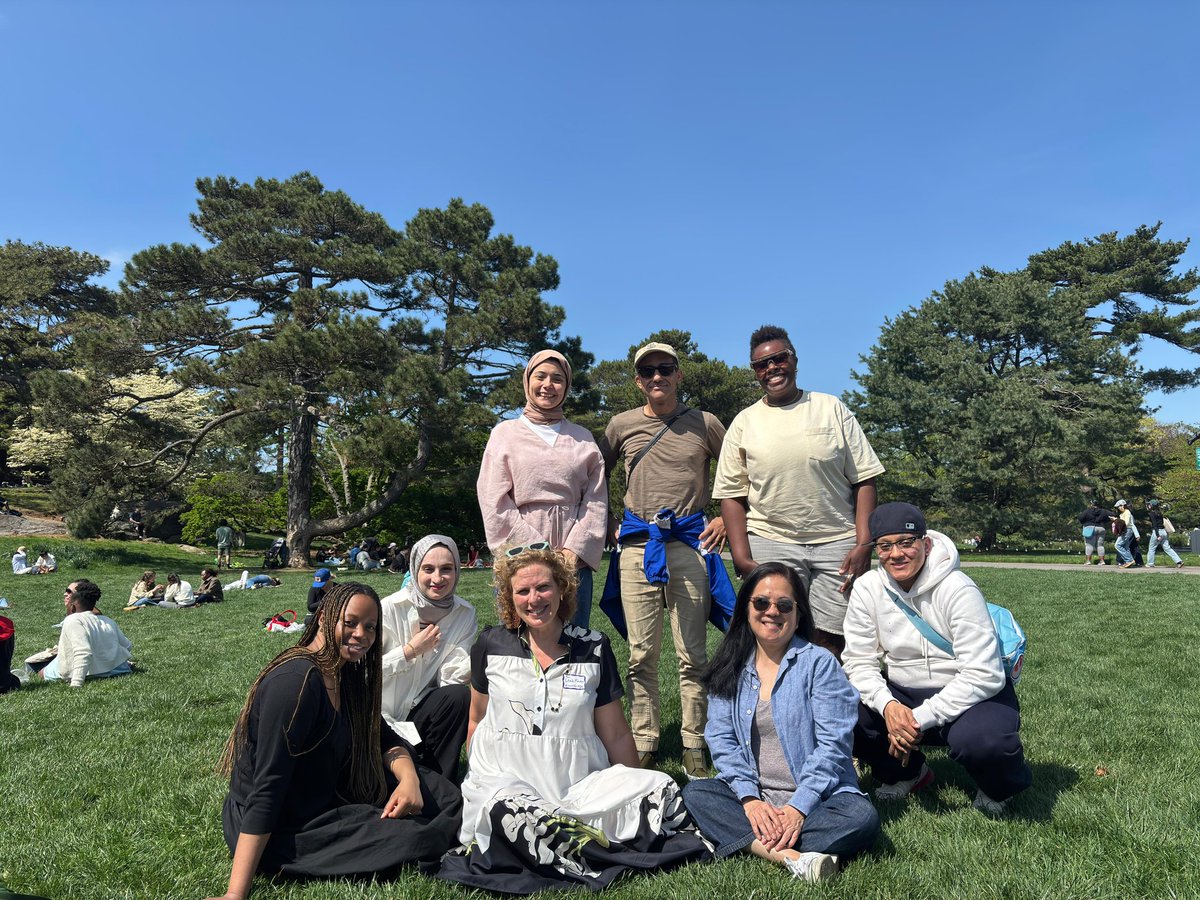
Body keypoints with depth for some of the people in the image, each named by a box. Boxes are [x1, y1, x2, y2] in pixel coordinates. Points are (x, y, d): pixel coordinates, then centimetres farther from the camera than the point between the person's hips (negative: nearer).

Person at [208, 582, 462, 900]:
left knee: (438, 790, 1)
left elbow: (385, 740, 9)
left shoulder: (346, 676, 3)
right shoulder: (297, 680, -25)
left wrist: (408, 776, -13)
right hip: (274, 832, -8)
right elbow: (265, 790, -28)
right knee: (415, 835, -19)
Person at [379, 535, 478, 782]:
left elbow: (449, 677, -12)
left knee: (460, 696, -27)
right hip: (381, 715, -3)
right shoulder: (391, 608, -16)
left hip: (420, 706, 4)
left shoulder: (464, 613, -7)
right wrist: (411, 650, -20)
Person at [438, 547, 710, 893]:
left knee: (660, 790, -24)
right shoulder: (492, 644, 4)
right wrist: (475, 778, 11)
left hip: (579, 781, 1)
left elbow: (616, 735, 9)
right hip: (505, 777, 0)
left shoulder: (594, 648, 3)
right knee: (505, 809, -37)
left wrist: (637, 790, 9)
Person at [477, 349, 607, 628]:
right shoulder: (505, 434, 8)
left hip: (575, 560, 2)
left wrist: (575, 551, -7)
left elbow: (596, 501, 7)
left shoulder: (583, 438, 15)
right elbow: (495, 504, -2)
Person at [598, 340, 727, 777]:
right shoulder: (621, 425, 9)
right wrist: (607, 525, 12)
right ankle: (643, 744, 16)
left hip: (689, 542, -1)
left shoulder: (705, 423, 5)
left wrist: (726, 518, 5)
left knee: (692, 653, 4)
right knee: (642, 653, 6)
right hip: (637, 545, 1)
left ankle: (694, 746, 15)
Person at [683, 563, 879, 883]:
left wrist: (799, 807, -20)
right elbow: (722, 740, -1)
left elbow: (831, 744, -10)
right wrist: (749, 799, -16)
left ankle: (746, 841, -27)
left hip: (814, 797, -2)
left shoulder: (819, 663, -3)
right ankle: (792, 857, -34)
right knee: (695, 793, -22)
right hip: (753, 796, 3)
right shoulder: (729, 670, 6)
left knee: (862, 817, -29)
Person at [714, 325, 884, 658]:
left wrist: (864, 544, -5)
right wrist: (742, 558, -6)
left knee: (830, 641, -1)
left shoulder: (832, 409, 7)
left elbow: (864, 480, 5)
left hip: (837, 543, 0)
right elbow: (732, 496, 5)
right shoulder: (744, 423, 7)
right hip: (770, 545, 0)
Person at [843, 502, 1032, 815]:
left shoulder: (957, 589, -20)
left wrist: (921, 718, -26)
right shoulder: (867, 589, -7)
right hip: (903, 694, 4)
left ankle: (996, 789, 5)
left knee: (980, 740, -37)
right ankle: (906, 773, 12)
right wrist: (887, 705, -25)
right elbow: (859, 661, -6)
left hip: (970, 695, -4)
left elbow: (982, 674, -23)